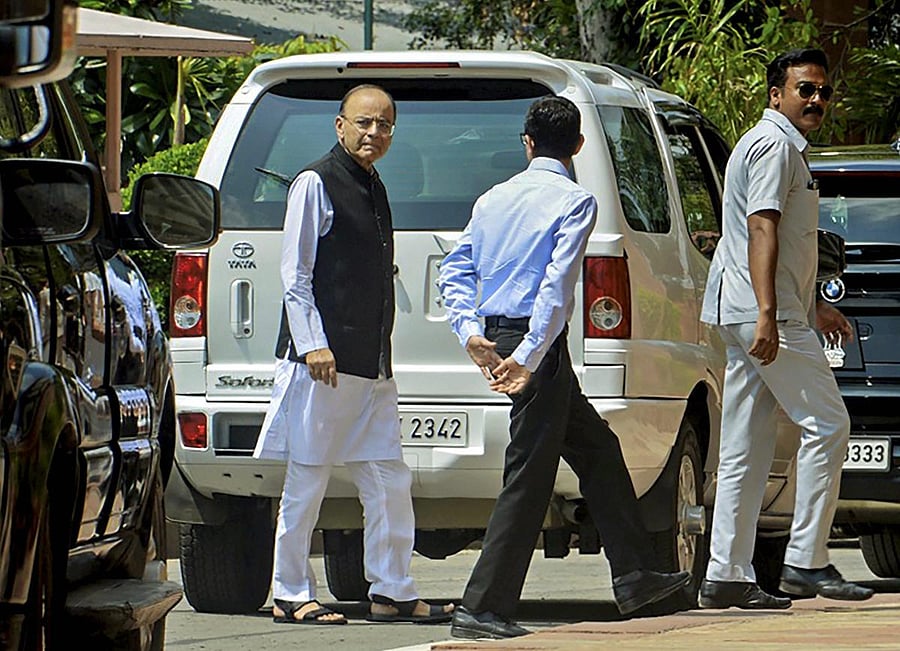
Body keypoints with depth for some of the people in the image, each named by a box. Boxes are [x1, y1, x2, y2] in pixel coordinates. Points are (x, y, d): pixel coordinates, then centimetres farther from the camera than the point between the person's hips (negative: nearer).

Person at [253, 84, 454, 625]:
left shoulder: (373, 189, 19)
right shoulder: (316, 184, -4)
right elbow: (296, 273, -9)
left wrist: (381, 355, 18)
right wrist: (312, 344, -18)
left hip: (372, 364, 8)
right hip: (323, 359, -8)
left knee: (390, 482, 4)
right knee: (307, 481, -3)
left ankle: (392, 592, 9)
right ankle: (291, 596, 2)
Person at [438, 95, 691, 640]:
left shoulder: (494, 199, 13)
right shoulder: (575, 201, -8)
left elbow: (455, 272, 6)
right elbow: (556, 286, -17)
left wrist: (471, 332, -3)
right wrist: (528, 356, -20)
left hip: (497, 337, 8)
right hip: (536, 344, -8)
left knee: (598, 448, 19)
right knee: (529, 479, -6)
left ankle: (634, 575, 24)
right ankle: (482, 610, -9)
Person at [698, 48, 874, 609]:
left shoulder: (786, 147, 25)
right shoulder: (775, 146, -9)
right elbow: (762, 230, -19)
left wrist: (815, 309, 36)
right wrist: (767, 315, -27)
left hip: (749, 314, 10)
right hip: (765, 313, -10)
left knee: (746, 450, 7)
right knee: (827, 424, -8)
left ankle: (727, 575, 5)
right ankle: (806, 562, -9)